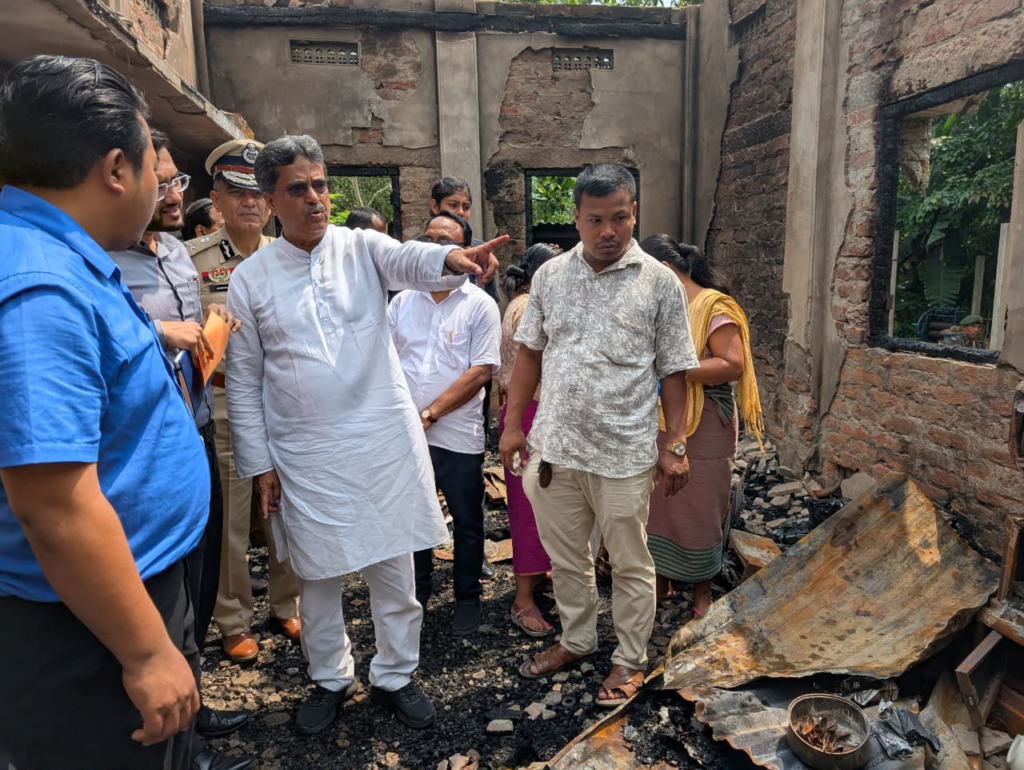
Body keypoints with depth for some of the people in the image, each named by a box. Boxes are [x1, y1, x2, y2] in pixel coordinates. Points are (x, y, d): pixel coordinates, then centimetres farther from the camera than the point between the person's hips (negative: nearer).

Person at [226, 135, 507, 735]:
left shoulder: (362, 247, 0)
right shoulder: (251, 279, 0)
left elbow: (410, 260, -24)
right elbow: (244, 381, 3)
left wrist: (453, 258, -47)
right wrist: (259, 465, 1)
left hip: (385, 440, 0)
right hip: (306, 454, 1)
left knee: (395, 571, 11)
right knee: (318, 577, 15)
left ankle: (395, 676, 33)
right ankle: (331, 679, 39)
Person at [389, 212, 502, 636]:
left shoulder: (480, 306, -3)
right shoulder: (401, 302, 8)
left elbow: (481, 371, -11)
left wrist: (430, 414, -15)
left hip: (458, 437, -3)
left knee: (467, 524, 10)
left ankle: (467, 599, 31)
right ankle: (418, 592, 37)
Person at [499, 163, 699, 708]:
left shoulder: (659, 283, -4)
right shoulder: (550, 275, 5)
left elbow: (672, 371, -2)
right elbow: (530, 352, 9)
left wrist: (676, 444, -5)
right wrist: (513, 425, 6)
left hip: (624, 454, -3)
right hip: (552, 447, 4)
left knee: (630, 565, 12)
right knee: (565, 557, 19)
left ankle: (630, 658, 33)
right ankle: (576, 640, 42)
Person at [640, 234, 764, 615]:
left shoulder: (713, 307, -12)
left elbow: (733, 365, -21)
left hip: (703, 430, -6)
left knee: (700, 511, 6)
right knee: (656, 504, 12)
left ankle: (702, 591, 24)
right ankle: (662, 582, 28)